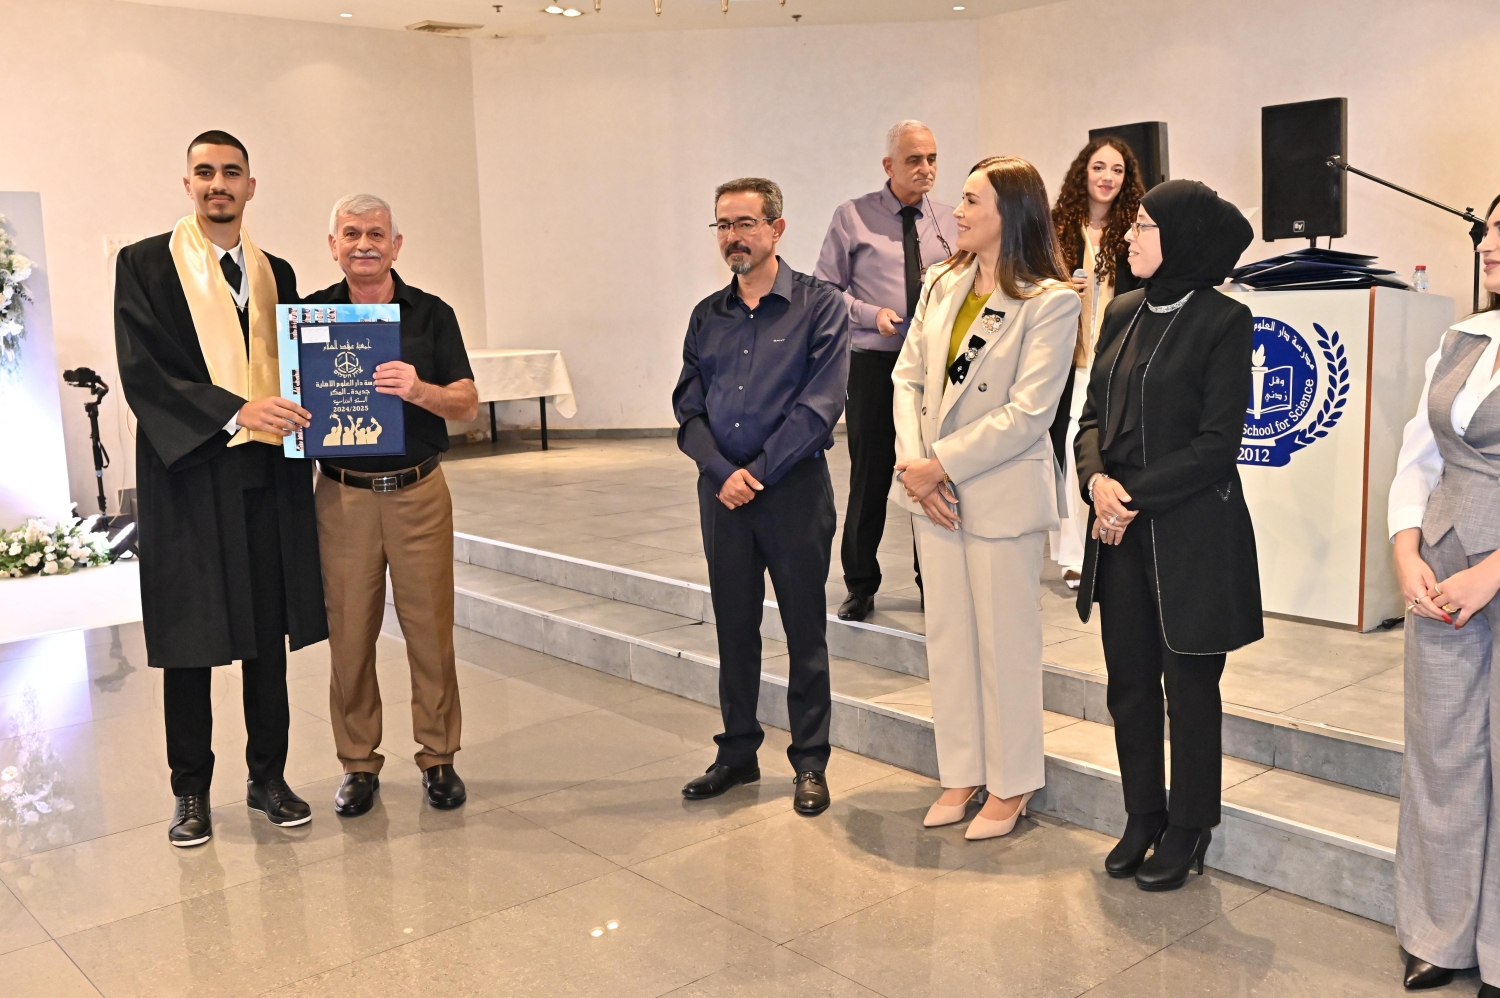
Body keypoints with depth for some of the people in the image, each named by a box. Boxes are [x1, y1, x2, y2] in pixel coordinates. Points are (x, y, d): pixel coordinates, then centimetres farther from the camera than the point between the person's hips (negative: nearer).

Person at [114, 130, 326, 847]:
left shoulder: (276, 273, 13)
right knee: (188, 640, 4)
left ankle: (268, 777, 22)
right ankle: (191, 793, 18)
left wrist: (298, 420, -6)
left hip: (269, 479, 4)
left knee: (270, 634, 9)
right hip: (188, 479, -3)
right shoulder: (144, 265, 0)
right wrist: (234, 412, -21)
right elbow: (142, 373, -10)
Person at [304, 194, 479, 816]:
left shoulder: (430, 314, 4)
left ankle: (438, 757, 17)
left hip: (418, 491, 0)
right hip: (343, 496, 1)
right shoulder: (310, 314, 7)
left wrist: (419, 390, -21)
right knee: (349, 635, 4)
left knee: (431, 630, 3)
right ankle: (358, 764, 19)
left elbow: (467, 405, -1)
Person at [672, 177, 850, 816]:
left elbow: (819, 405, -13)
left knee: (805, 632, 5)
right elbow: (688, 408, 5)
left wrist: (757, 472, -15)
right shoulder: (708, 316, 11)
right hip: (721, 491, 4)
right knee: (734, 628, 12)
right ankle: (737, 753, 26)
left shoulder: (819, 306, -4)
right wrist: (724, 473, -11)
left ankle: (810, 763, 17)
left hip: (794, 487, -4)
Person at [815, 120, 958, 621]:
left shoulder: (947, 219, 7)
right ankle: (860, 586, 18)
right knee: (870, 476, 3)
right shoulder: (853, 217, -2)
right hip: (875, 364, -2)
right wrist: (873, 315, -14)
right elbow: (824, 289, -1)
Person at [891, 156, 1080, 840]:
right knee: (947, 636, 14)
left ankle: (1011, 782, 23)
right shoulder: (943, 285, 7)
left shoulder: (1049, 301, -12)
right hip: (933, 492, 6)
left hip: (1002, 493, -6)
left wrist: (940, 465, -18)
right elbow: (908, 377, 4)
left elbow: (1027, 413, -18)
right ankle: (962, 771, 29)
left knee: (1005, 641, 7)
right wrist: (914, 463, -10)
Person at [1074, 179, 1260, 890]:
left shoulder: (1223, 321, -9)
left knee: (1190, 690, 7)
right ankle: (1142, 820, 30)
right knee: (1128, 685, 13)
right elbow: (1092, 414, 9)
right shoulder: (1122, 314, 9)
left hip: (1192, 533, -6)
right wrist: (1097, 480, -10)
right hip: (1120, 533, 6)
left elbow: (1216, 444, -12)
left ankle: (1187, 832, 24)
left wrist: (1136, 498, -15)